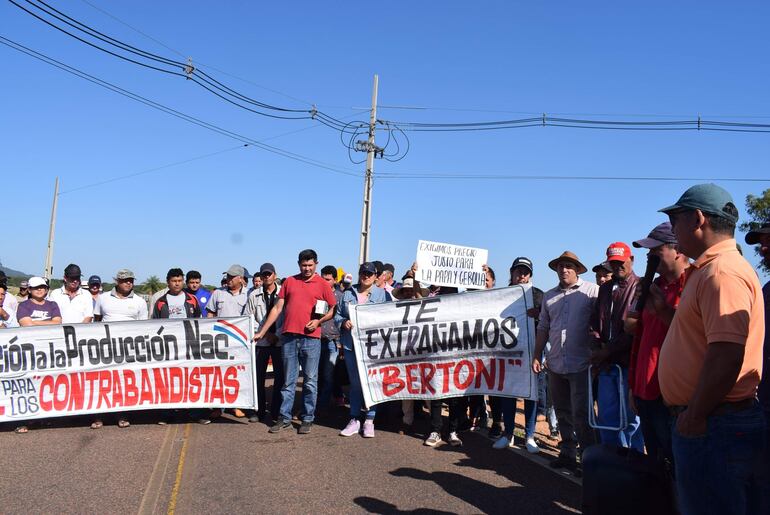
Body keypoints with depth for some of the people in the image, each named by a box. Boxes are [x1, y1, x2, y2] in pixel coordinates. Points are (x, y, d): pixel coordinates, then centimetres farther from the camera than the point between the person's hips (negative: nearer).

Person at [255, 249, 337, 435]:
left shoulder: (322, 284, 4)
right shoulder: (289, 281, 10)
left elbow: (333, 309, 7)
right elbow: (277, 308, 11)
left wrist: (319, 321, -11)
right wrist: (261, 332, 8)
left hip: (311, 338, -2)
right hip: (289, 336, 2)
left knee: (310, 381, 4)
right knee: (288, 380, 8)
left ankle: (307, 419, 14)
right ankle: (285, 418, 16)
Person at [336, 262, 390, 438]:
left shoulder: (383, 294, 4)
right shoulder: (348, 294, 11)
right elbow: (337, 315, 13)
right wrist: (343, 322, -6)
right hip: (351, 344, 2)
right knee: (355, 383, 9)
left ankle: (369, 420, 11)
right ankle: (354, 419, 17)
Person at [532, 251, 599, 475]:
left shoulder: (592, 291, -4)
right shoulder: (549, 296, 13)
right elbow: (543, 328, 16)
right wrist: (537, 356, 12)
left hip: (581, 364, -6)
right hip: (555, 364, 6)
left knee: (580, 414, -5)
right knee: (563, 413, 14)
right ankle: (568, 454, 25)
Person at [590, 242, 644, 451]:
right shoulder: (605, 288, 17)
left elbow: (636, 328, -13)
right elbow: (596, 323, 16)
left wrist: (606, 351, -12)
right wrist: (596, 351, 0)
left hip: (629, 363, -6)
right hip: (606, 364, 6)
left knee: (631, 419, 3)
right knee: (606, 418, 11)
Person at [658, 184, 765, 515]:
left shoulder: (722, 272, -19)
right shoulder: (711, 269, 16)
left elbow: (726, 357, -27)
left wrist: (694, 415, -20)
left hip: (712, 429, -10)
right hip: (711, 422, 10)